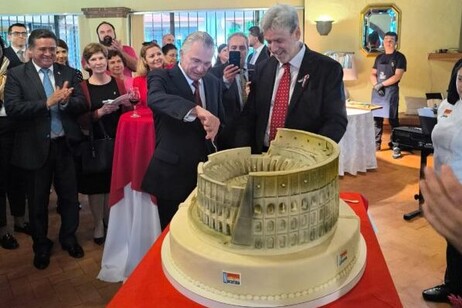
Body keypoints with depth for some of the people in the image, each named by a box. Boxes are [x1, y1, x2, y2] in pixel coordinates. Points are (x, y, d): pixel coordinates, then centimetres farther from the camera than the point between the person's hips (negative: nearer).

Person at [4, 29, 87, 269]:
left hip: (66, 145, 2)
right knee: (38, 200, 14)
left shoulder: (69, 73, 3)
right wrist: (47, 102, -24)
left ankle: (69, 238, 36)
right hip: (36, 147, -1)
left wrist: (66, 101, -25)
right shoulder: (16, 74, -4)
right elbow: (12, 109, -15)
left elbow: (82, 105, -4)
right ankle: (41, 246, 33)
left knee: (69, 196, 14)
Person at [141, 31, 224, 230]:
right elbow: (155, 98, -33)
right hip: (172, 173, -4)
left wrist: (215, 126, -4)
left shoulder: (214, 82, 8)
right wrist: (198, 110, -48)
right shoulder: (161, 77, -9)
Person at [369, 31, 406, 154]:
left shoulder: (399, 57, -1)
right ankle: (376, 143, 16)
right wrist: (376, 85, -8)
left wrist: (382, 84, -13)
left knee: (393, 119, -4)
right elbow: (372, 74, 10)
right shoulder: (379, 57, 14)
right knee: (376, 118, 7)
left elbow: (397, 76, -11)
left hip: (391, 91, -5)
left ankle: (396, 146, -1)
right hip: (377, 91, 5)